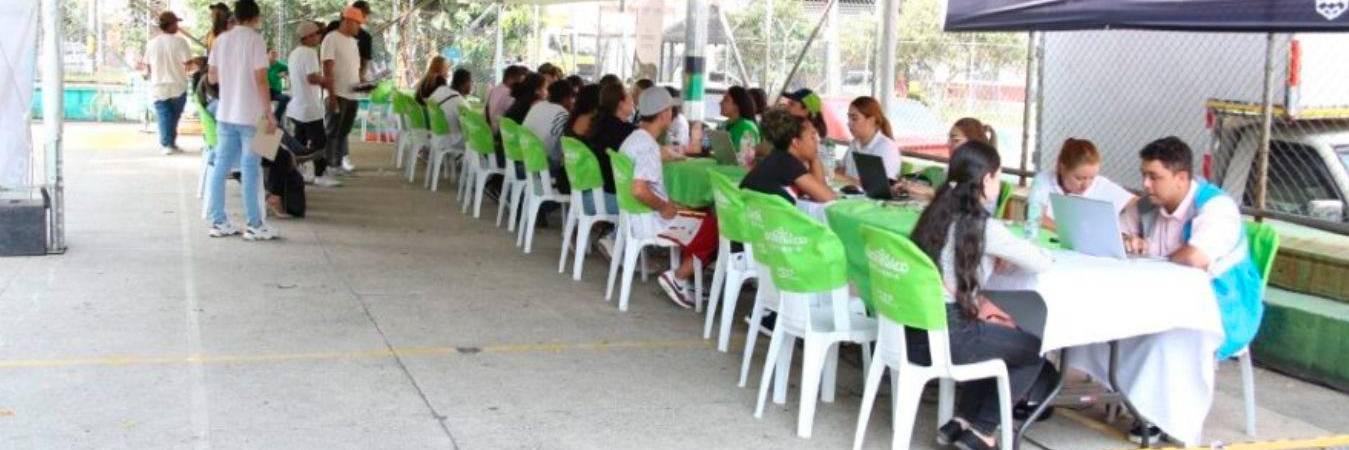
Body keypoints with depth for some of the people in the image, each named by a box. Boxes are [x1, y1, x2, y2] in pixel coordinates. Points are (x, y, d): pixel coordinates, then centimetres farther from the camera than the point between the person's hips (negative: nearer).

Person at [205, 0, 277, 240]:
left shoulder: (221, 40, 8)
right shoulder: (255, 40, -10)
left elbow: (212, 76, 13)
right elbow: (260, 80, -16)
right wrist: (268, 113, -13)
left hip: (225, 114, 6)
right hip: (250, 115, -6)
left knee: (221, 167, 8)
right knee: (250, 169, -2)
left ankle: (219, 222, 12)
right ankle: (254, 225, 2)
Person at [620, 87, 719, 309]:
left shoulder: (633, 139, 10)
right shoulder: (649, 147, -22)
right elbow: (640, 190, -34)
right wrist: (663, 207, -18)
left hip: (635, 217, 10)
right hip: (650, 222, -10)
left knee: (703, 218, 18)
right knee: (713, 227, -2)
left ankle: (682, 279, 13)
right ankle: (678, 277, 1)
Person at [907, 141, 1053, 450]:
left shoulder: (936, 213, 9)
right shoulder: (983, 226, -13)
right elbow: (1043, 263, -7)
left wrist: (977, 301, 7)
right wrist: (1007, 259, 13)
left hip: (914, 330, 7)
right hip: (945, 336, -7)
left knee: (1001, 338, 31)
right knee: (1034, 350, 16)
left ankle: (961, 421, 24)